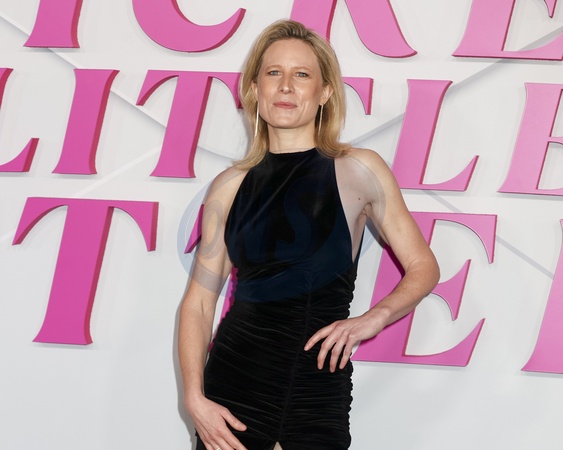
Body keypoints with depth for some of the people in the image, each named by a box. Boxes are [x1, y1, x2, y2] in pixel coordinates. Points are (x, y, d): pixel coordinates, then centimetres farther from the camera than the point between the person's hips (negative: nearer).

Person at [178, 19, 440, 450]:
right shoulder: (231, 186, 5)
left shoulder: (357, 171, 0)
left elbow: (423, 267, 4)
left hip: (319, 387, -1)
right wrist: (195, 397, -7)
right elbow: (199, 302, 5)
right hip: (235, 377, 2)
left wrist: (374, 317, -14)